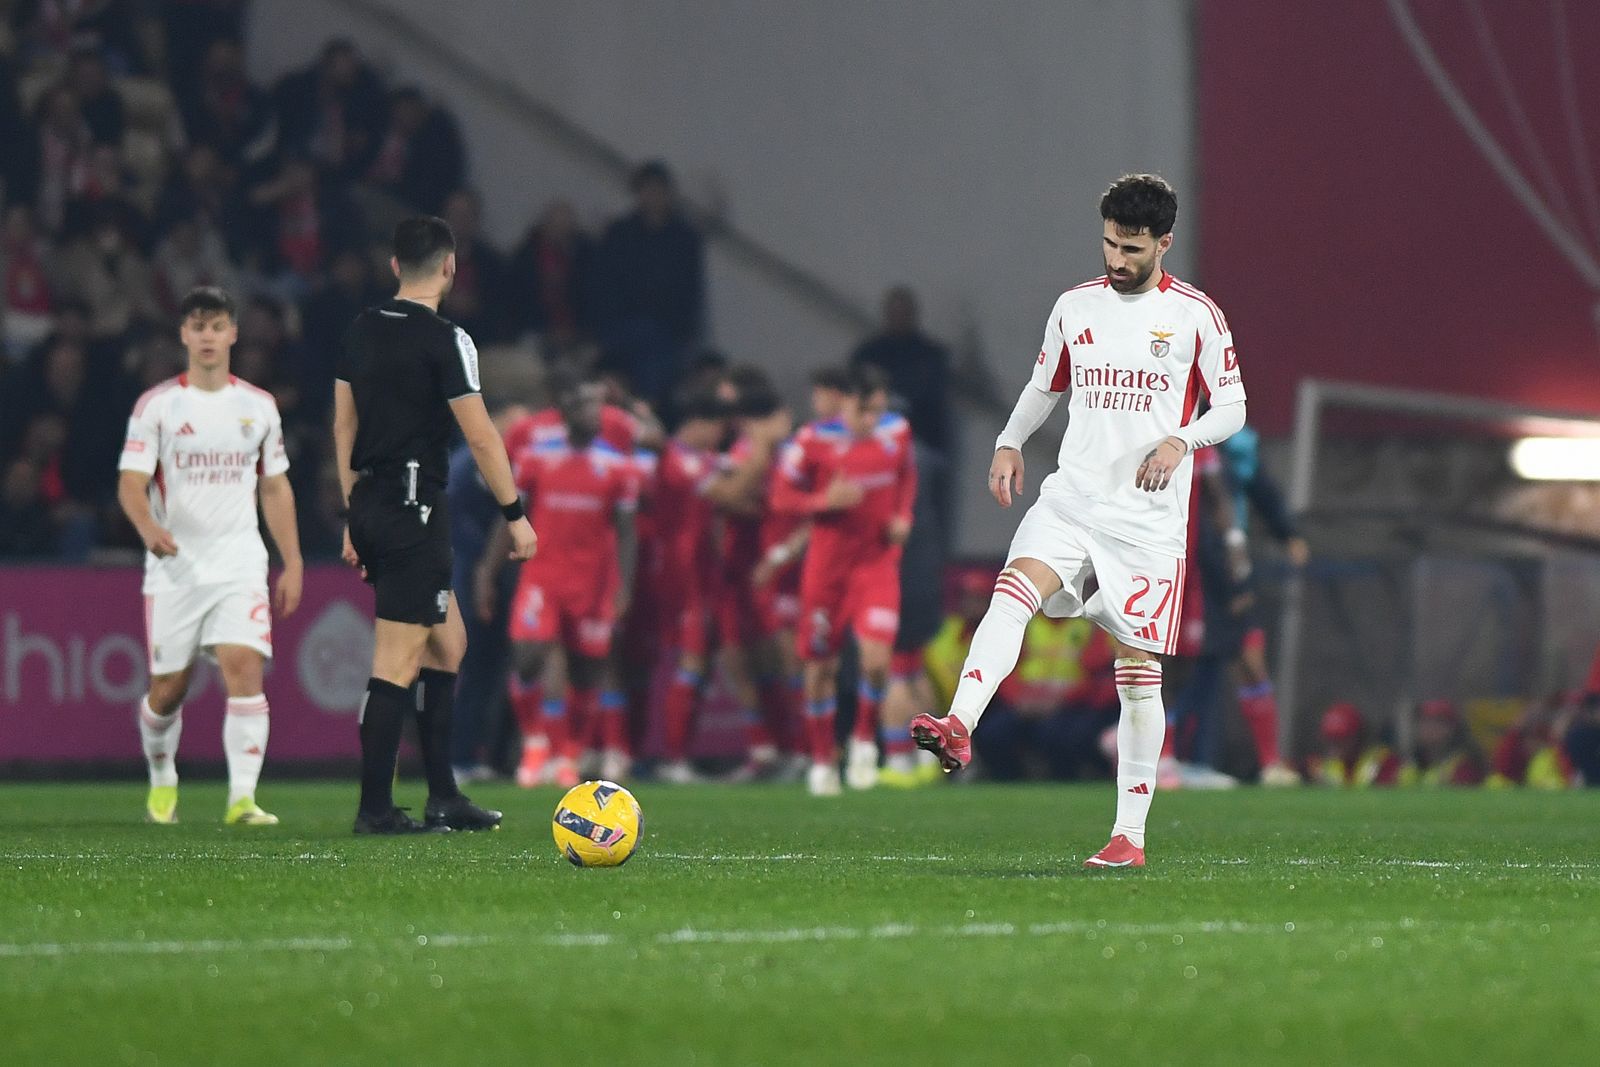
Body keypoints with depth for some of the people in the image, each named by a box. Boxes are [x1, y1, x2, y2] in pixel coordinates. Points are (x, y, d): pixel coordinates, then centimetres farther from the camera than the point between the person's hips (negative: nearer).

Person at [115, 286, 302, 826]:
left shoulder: (258, 406, 9)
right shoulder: (156, 405, 1)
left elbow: (275, 488, 16)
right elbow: (130, 482, -6)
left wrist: (292, 564, 12)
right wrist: (149, 527, -27)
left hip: (240, 564, 1)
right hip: (174, 567, -1)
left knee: (244, 668, -18)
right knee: (168, 687, 4)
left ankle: (242, 797, -21)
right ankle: (162, 780, 31)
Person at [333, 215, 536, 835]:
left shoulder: (362, 330, 11)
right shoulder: (445, 340, -12)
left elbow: (343, 427, 15)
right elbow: (480, 437, -12)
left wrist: (354, 516, 21)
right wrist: (515, 514, -3)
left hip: (370, 506, 8)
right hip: (414, 508, -8)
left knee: (448, 642, 17)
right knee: (398, 663, -5)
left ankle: (443, 798, 17)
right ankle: (374, 808, -5)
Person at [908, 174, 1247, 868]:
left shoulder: (1195, 315, 1)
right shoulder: (1075, 308, 11)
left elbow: (1231, 407, 4)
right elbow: (1044, 386, 23)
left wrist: (1181, 441, -15)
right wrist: (1009, 442, 5)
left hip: (1149, 518, -3)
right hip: (1070, 499, 3)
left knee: (1138, 672, -1)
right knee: (1012, 594, -27)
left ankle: (1130, 834, 5)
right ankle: (959, 729, -45)